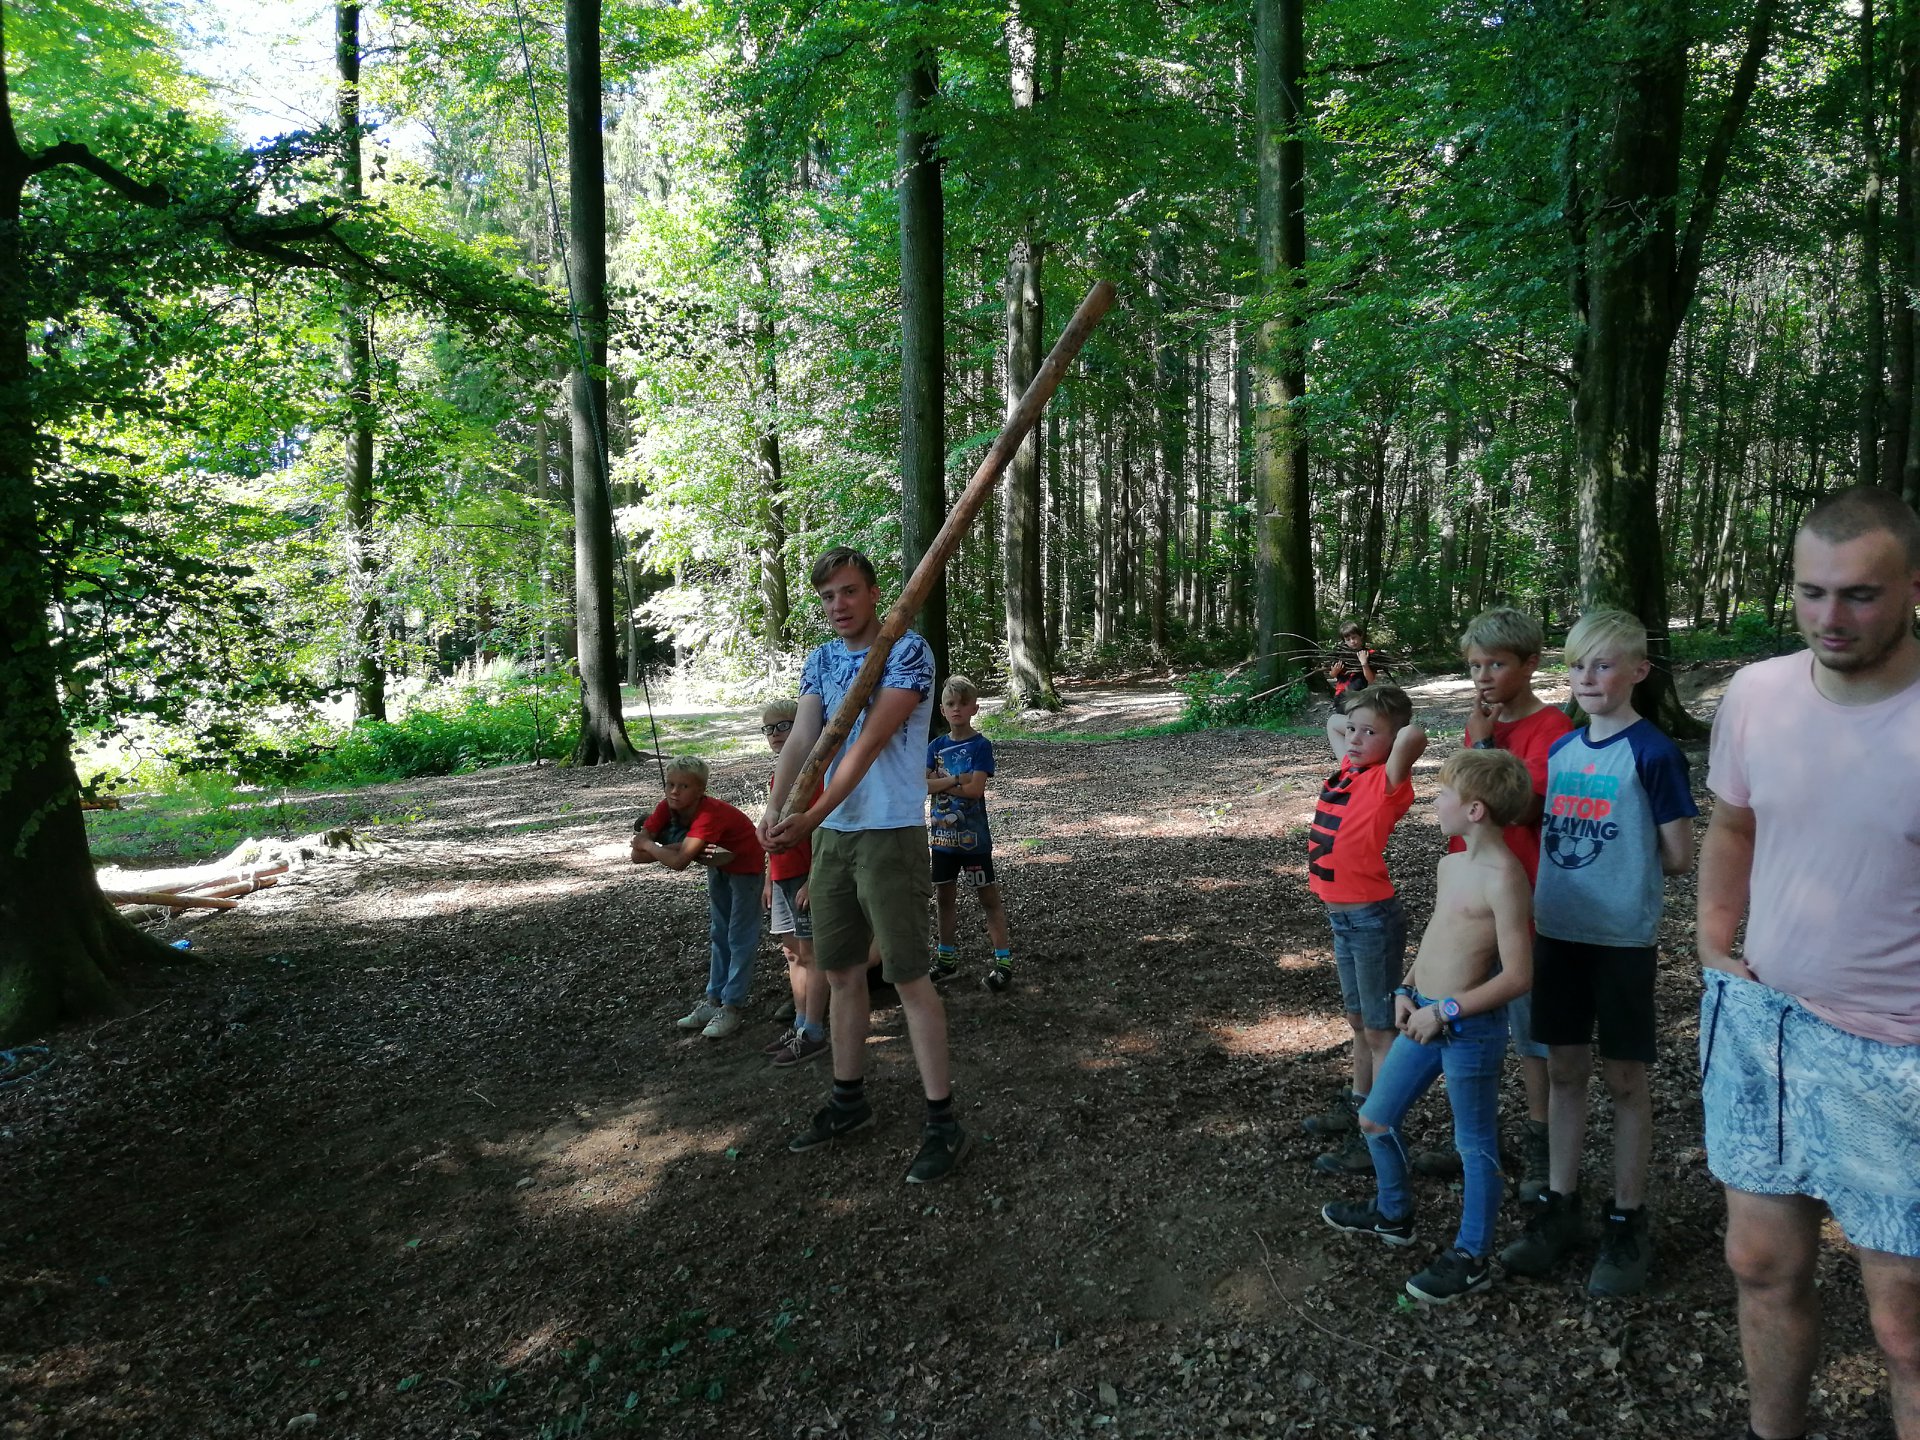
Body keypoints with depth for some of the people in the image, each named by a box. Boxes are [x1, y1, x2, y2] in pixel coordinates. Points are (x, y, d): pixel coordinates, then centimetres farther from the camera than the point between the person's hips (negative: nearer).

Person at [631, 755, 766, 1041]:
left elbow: (679, 862, -47)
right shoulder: (666, 809, -20)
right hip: (717, 865, 8)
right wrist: (683, 848, -36)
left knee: (740, 937, -5)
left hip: (744, 864, -8)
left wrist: (648, 845, -30)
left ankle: (732, 1007, -1)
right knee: (719, 934, 15)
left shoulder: (710, 815, -40)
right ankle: (714, 999, 23)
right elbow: (637, 855, -25)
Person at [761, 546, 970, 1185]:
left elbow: (869, 743, -20)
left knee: (909, 977, -4)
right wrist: (775, 806, -20)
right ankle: (849, 1101, 29)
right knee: (841, 972, 14)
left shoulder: (910, 651, -12)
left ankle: (943, 1123, 5)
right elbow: (802, 737, -2)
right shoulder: (821, 660, 10)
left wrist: (813, 816, -26)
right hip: (832, 837, 7)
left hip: (891, 833, -7)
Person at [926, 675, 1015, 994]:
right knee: (945, 897, 14)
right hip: (942, 836, 5)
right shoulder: (936, 746, 5)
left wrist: (938, 783, -11)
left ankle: (1003, 961, 5)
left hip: (973, 837, -5)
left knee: (989, 896, 1)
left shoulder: (981, 746, -8)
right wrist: (955, 780, -18)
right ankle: (947, 958, 27)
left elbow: (975, 789, -19)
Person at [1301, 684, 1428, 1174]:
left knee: (1379, 1028, 1)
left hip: (1372, 917, -8)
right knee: (1358, 1019, 23)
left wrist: (1401, 733, -16)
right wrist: (1352, 724, 12)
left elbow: (1415, 736, -36)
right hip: (1340, 915, 8)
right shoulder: (1347, 770, 6)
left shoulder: (1386, 781, -16)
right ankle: (1359, 1105, 40)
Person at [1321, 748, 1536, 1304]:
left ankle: (1471, 1257, 26)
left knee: (1475, 1145, 9)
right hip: (1425, 1018, 9)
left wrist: (1445, 1011, -20)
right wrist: (1407, 991, 5)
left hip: (1470, 1028, -9)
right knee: (1375, 1119, 19)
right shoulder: (1450, 864, 6)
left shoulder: (1502, 877, -21)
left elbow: (1517, 975, -22)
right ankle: (1393, 1214, 41)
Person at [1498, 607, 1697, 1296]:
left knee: (1624, 1078, 7)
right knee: (1563, 1069, 13)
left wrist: (1624, 874, 2)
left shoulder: (1652, 753, -11)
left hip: (1622, 937, -5)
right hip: (1557, 930, 5)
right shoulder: (1559, 749, 7)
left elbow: (1677, 857, -8)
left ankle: (1628, 1221, 21)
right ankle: (1560, 1205, 25)